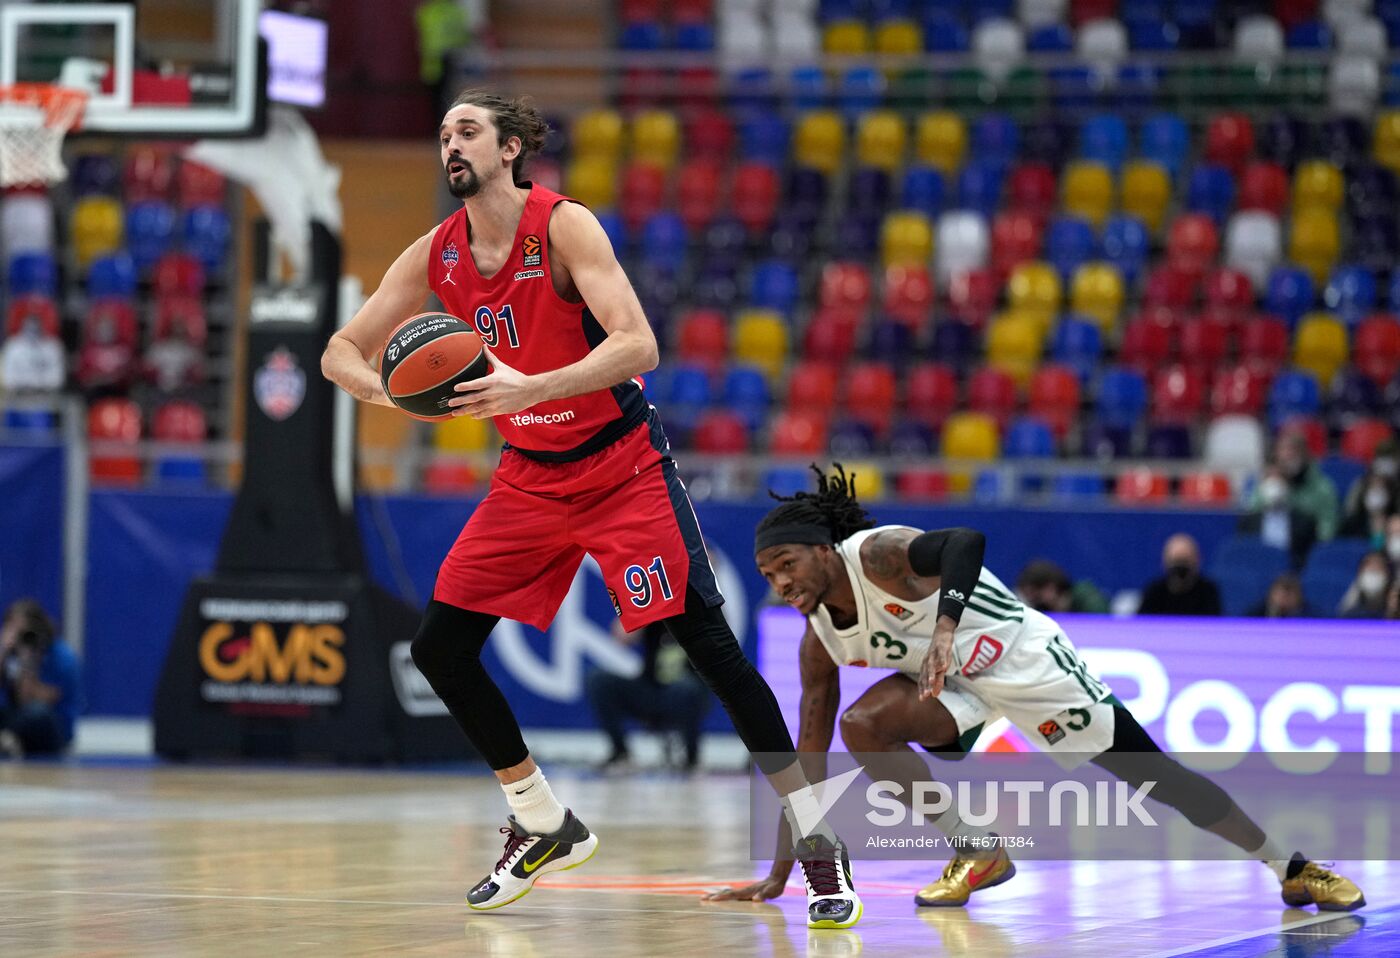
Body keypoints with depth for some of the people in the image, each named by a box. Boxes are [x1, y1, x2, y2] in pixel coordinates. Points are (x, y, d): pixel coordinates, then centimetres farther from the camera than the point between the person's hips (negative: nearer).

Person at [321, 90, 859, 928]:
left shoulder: (564, 227, -18)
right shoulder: (436, 256, -1)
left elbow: (638, 345, -29)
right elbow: (342, 352, 3)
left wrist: (529, 387, -41)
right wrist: (391, 388, -21)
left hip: (621, 464, -6)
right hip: (530, 474, 6)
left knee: (710, 645, -13)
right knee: (439, 647, 0)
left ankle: (821, 844, -8)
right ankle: (545, 826, 18)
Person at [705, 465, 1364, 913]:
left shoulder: (878, 554, -24)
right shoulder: (819, 639, -3)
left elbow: (966, 541, -41)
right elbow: (809, 757, 2)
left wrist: (946, 623, -57)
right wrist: (778, 876, 1)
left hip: (1024, 658, -6)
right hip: (958, 684, 6)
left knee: (1152, 773, -5)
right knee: (862, 727, -18)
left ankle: (1291, 869, 6)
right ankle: (977, 855, -5)